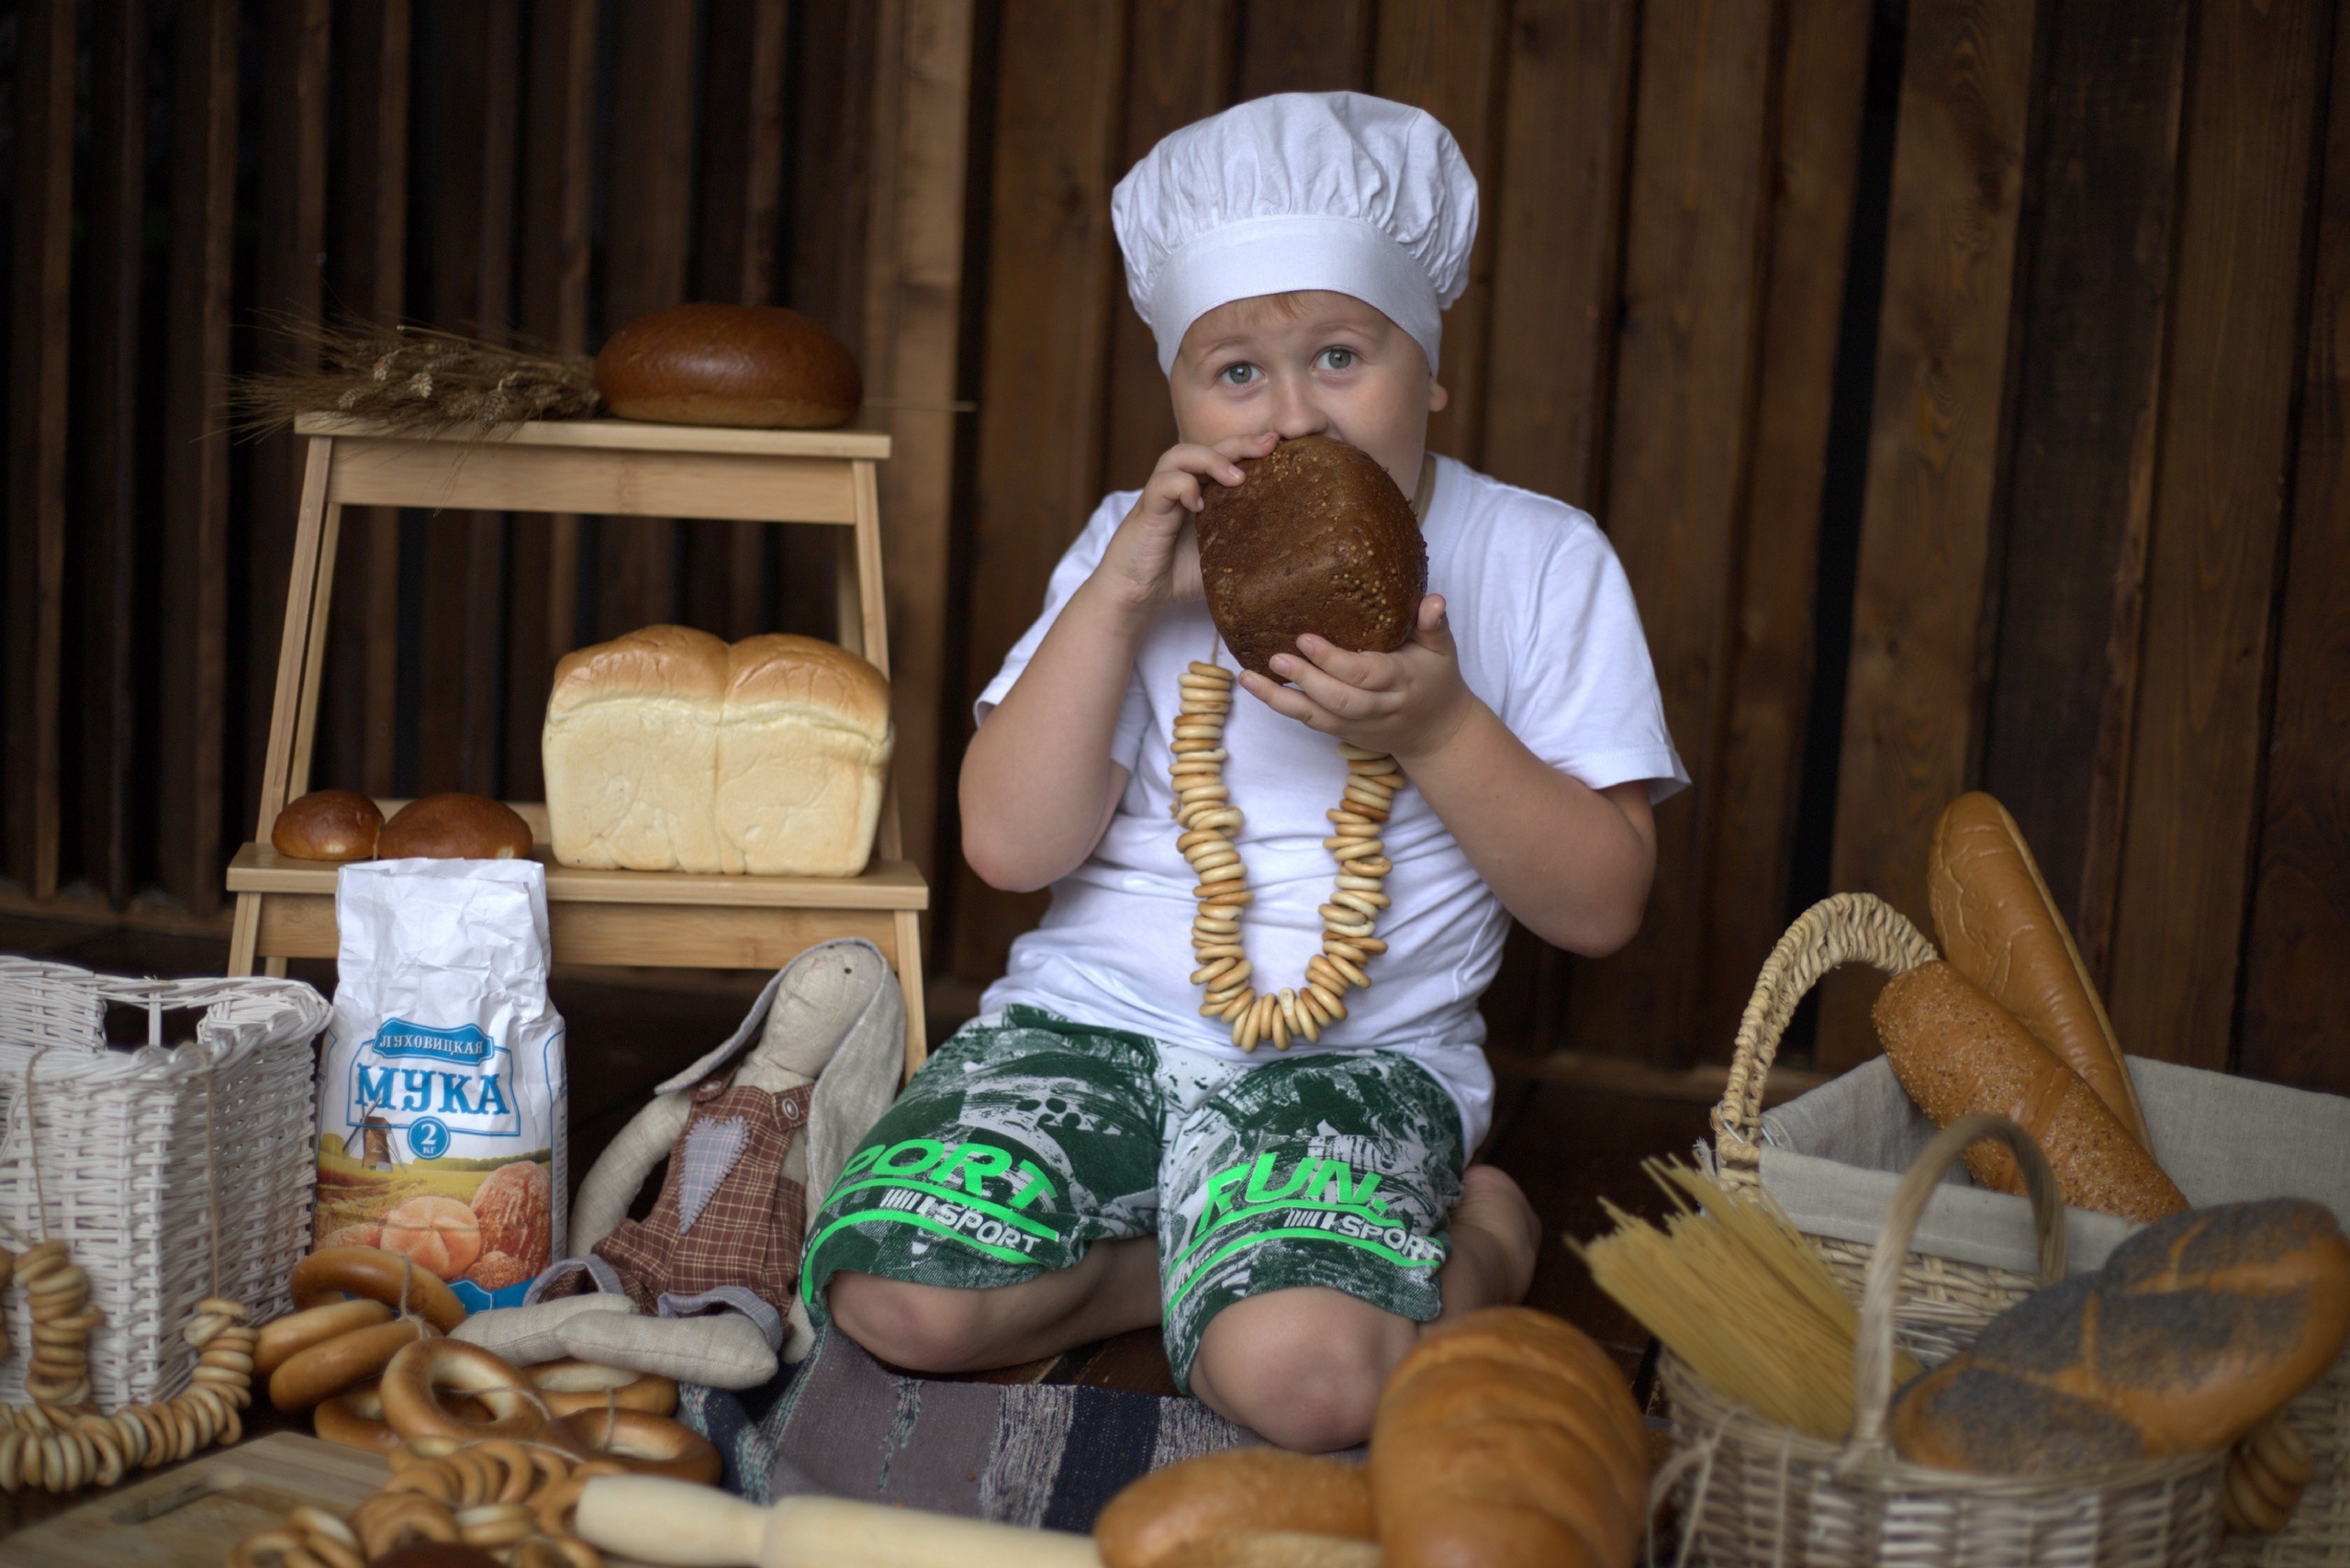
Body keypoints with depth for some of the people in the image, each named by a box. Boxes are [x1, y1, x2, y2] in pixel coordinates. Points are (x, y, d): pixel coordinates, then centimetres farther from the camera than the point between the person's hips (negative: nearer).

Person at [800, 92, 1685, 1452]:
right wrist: (1119, 599, -13)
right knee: (899, 1298, -23)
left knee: (1303, 1373, -31)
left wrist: (1437, 729, -17)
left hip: (1359, 1054, -2)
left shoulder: (1540, 560, 2)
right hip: (1095, 1017, 3)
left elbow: (1604, 907, -2)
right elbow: (1011, 848, -3)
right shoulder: (1139, 549, 8)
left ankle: (1466, 1251, 1)